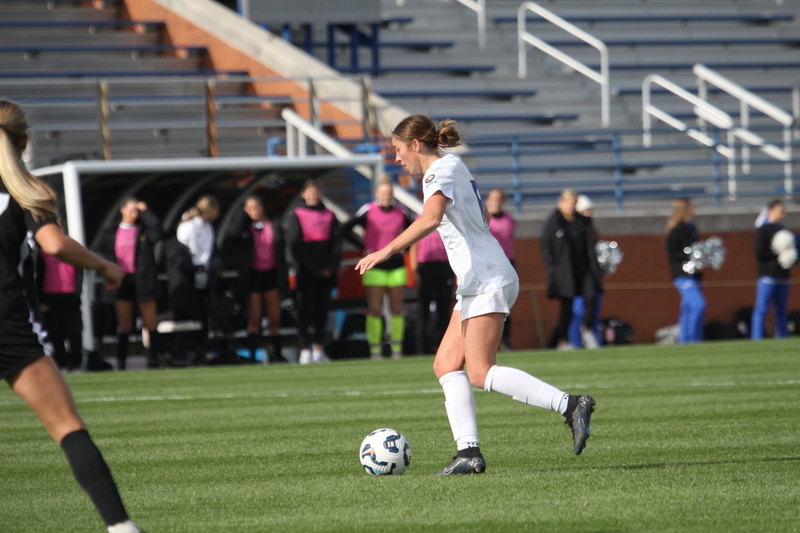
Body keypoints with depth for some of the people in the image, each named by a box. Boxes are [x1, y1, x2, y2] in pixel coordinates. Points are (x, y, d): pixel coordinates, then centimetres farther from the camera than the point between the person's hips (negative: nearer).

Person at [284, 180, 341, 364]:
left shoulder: (329, 215, 13)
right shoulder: (295, 215, 2)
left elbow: (336, 243, 9)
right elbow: (294, 245, -4)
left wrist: (331, 267, -6)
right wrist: (313, 269, -10)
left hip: (326, 272, 3)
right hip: (305, 273, -3)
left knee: (321, 311, 4)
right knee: (305, 311, -5)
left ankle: (319, 349, 8)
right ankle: (305, 350, -5)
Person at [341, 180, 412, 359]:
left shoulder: (400, 213, 6)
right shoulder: (368, 211, -4)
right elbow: (345, 229, -5)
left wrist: (403, 248, 7)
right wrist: (364, 248, -6)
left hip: (396, 265, 3)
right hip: (375, 266, -3)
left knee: (397, 309, 5)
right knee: (374, 309, -8)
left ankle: (397, 350, 10)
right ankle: (375, 350, -6)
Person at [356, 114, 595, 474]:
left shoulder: (442, 171, -10)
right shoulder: (452, 168, 20)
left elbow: (431, 218, -29)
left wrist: (387, 251, -30)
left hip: (487, 280, -10)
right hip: (476, 283, 10)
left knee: (480, 373, -13)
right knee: (446, 364, 4)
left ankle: (570, 405, -17)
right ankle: (469, 452, -3)